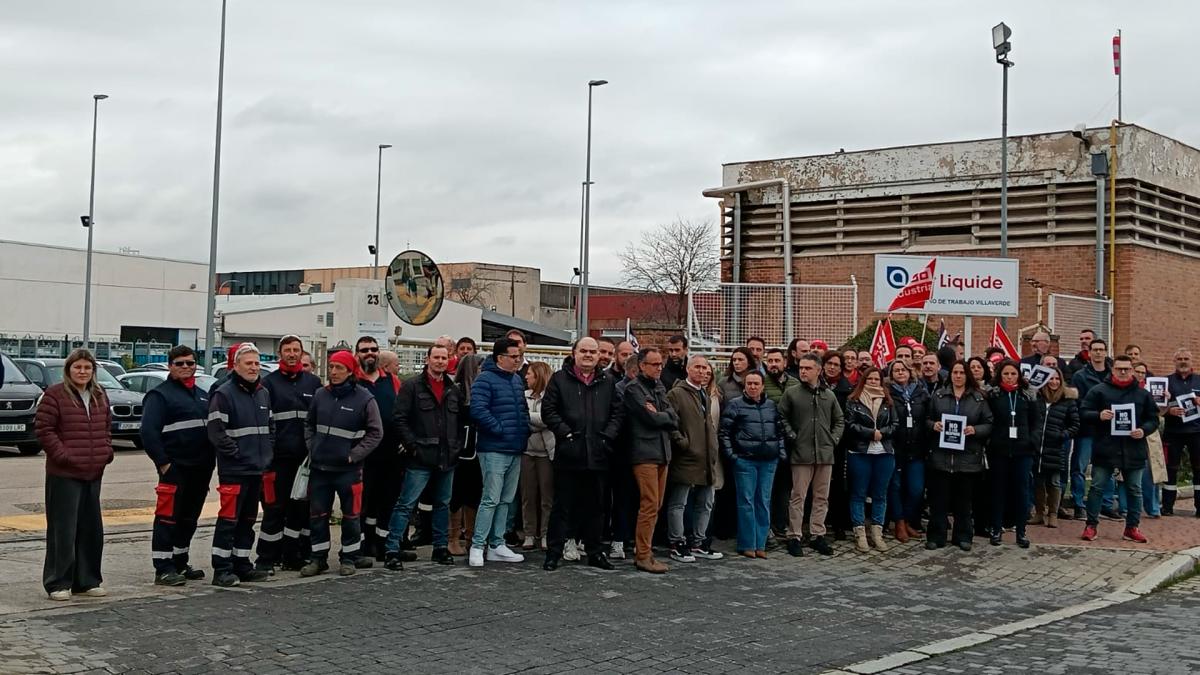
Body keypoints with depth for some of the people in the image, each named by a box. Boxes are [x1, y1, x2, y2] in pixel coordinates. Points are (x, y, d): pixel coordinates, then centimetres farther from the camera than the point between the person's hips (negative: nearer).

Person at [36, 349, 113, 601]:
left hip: (94, 473, 6)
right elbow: (43, 428, -9)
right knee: (63, 530, -4)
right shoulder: (54, 395, -7)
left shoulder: (99, 396, 12)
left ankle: (87, 580, 21)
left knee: (91, 530, 11)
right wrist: (62, 454, -15)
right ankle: (58, 584, 5)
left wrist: (106, 451, 7)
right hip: (64, 475, -6)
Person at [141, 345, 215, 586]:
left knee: (189, 519, 15)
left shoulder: (202, 395, 20)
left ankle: (180, 564, 26)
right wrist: (163, 463, -18)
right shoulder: (159, 395, -4)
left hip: (201, 469, 8)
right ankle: (163, 569, -5)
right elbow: (148, 432, -13)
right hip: (175, 468, -8)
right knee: (168, 518, -7)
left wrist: (211, 460, 14)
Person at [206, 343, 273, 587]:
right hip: (233, 470, -8)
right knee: (229, 519, -8)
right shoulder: (223, 394, -10)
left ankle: (241, 565, 23)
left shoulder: (264, 393, 14)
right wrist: (236, 453, -14)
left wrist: (267, 452, 11)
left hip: (257, 469, 8)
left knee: (248, 519, 14)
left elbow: (271, 426, 23)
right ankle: (221, 570, -4)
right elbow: (216, 432, -16)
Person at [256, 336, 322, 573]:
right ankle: (266, 559, 4)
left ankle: (292, 556, 17)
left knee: (300, 508, 8)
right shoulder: (269, 382, 3)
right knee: (274, 508, -3)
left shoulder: (314, 382, 12)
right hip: (278, 457, -3)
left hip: (305, 456, 3)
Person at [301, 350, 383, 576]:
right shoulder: (320, 395, 4)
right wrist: (312, 448, 6)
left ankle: (349, 557, 19)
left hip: (348, 469, -4)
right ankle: (318, 558, 18)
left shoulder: (364, 399, -8)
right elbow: (309, 424, 17)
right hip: (319, 467, 4)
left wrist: (354, 455, -9)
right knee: (317, 514, 8)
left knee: (351, 515, 6)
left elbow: (375, 432, -5)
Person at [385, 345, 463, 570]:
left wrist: (458, 445, 7)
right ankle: (391, 550, -4)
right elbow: (399, 419, -9)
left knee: (443, 504, 14)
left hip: (447, 459, 6)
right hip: (421, 459, -6)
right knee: (406, 504, -6)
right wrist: (413, 445, -14)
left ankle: (441, 547, 24)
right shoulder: (412, 386, -4)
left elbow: (461, 419, 20)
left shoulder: (453, 390, 13)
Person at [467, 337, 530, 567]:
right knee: (491, 499, -10)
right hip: (494, 450, -8)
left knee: (506, 500, 12)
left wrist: (525, 430, 12)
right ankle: (477, 547, -4)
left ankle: (497, 545, 19)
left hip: (515, 450, 8)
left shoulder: (517, 379, 15)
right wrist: (500, 429, -17)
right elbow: (478, 410, -21)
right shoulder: (485, 380, -11)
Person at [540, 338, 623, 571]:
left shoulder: (607, 382, 13)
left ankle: (595, 552, 20)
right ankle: (554, 553, 8)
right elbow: (548, 410, -3)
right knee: (562, 506, 1)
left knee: (595, 506, 11)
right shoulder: (559, 379, 2)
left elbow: (616, 412, 12)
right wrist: (565, 433, -11)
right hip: (568, 454, -3)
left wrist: (608, 435, -3)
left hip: (598, 454, 3)